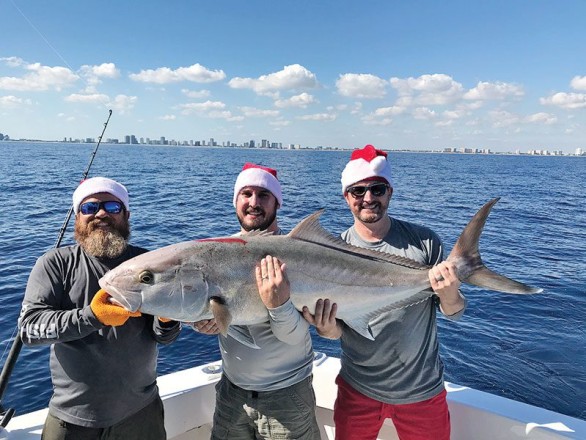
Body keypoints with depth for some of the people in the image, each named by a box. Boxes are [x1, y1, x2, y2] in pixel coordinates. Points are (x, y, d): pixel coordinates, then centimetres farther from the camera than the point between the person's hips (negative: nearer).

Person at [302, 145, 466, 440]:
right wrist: (327, 329, -29)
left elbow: (454, 313, -4)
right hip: (357, 389, 1)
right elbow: (336, 327, -6)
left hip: (422, 390, 0)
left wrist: (449, 295, -26)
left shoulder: (424, 241, -10)